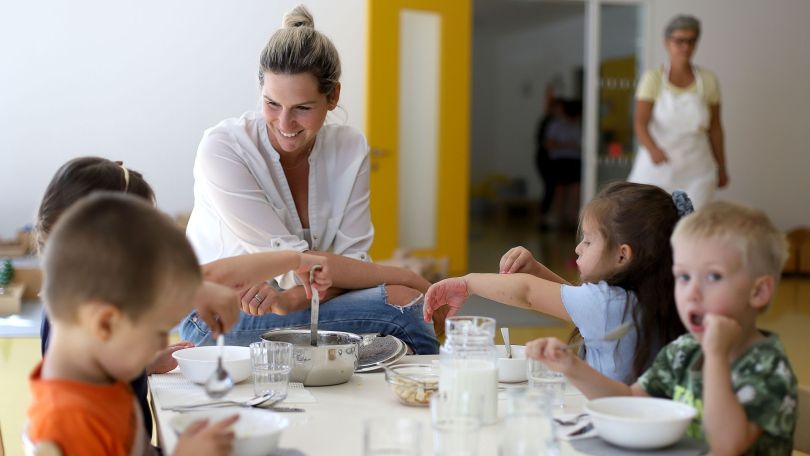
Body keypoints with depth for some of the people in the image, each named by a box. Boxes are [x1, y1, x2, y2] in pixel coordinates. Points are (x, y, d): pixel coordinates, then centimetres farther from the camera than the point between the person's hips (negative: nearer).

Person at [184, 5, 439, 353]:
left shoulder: (350, 149, -2)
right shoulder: (222, 149, -17)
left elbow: (351, 260, -8)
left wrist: (293, 297, -29)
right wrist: (404, 278, -17)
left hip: (300, 308, 5)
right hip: (222, 323, -5)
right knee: (400, 302, -25)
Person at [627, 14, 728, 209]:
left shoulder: (708, 80, 2)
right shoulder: (653, 79, -5)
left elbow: (715, 128, 10)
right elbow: (640, 123, -14)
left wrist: (721, 168, 16)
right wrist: (653, 149, -34)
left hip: (696, 173, 1)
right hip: (656, 168, -1)